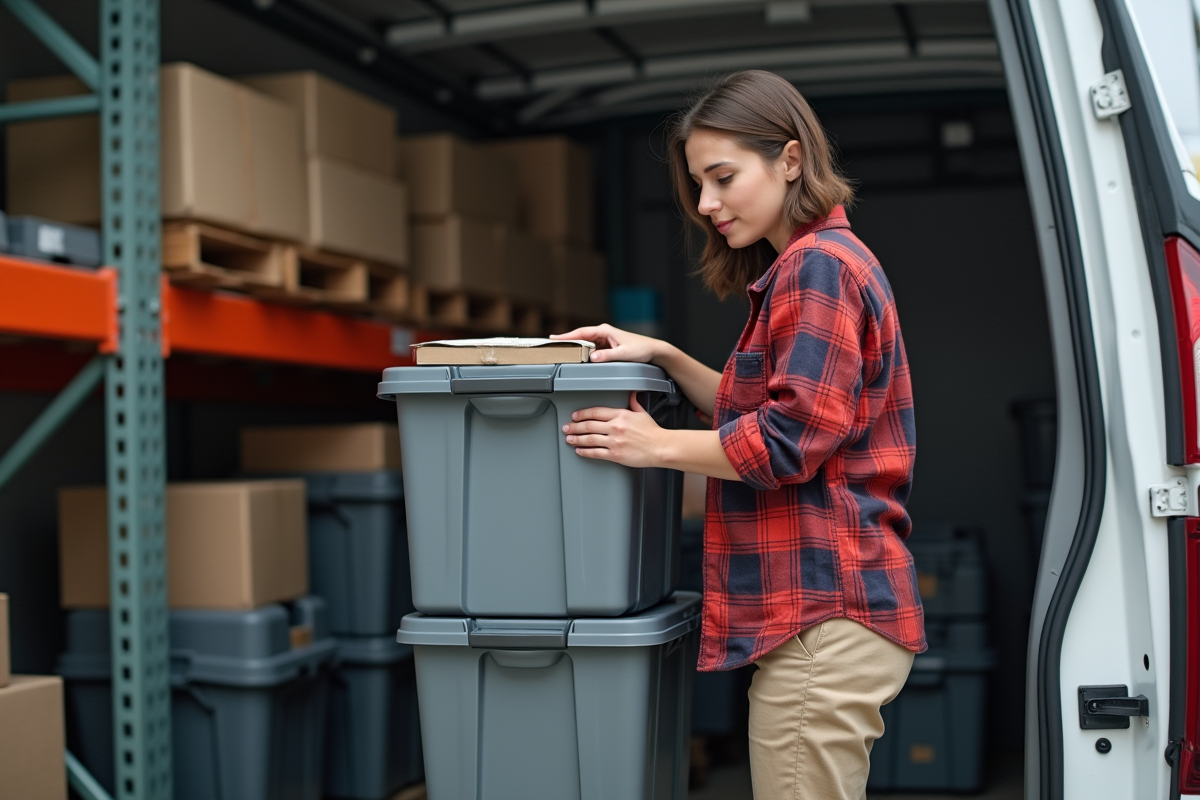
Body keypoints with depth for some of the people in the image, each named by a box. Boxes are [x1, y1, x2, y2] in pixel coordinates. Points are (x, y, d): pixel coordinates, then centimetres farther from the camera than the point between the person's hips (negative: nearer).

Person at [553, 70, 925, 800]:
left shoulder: (818, 266, -12)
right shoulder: (813, 264, 20)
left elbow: (789, 438, -17)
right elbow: (752, 408, 22)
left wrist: (658, 446, -9)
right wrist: (665, 358, 11)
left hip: (823, 611, -11)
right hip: (819, 608, 11)